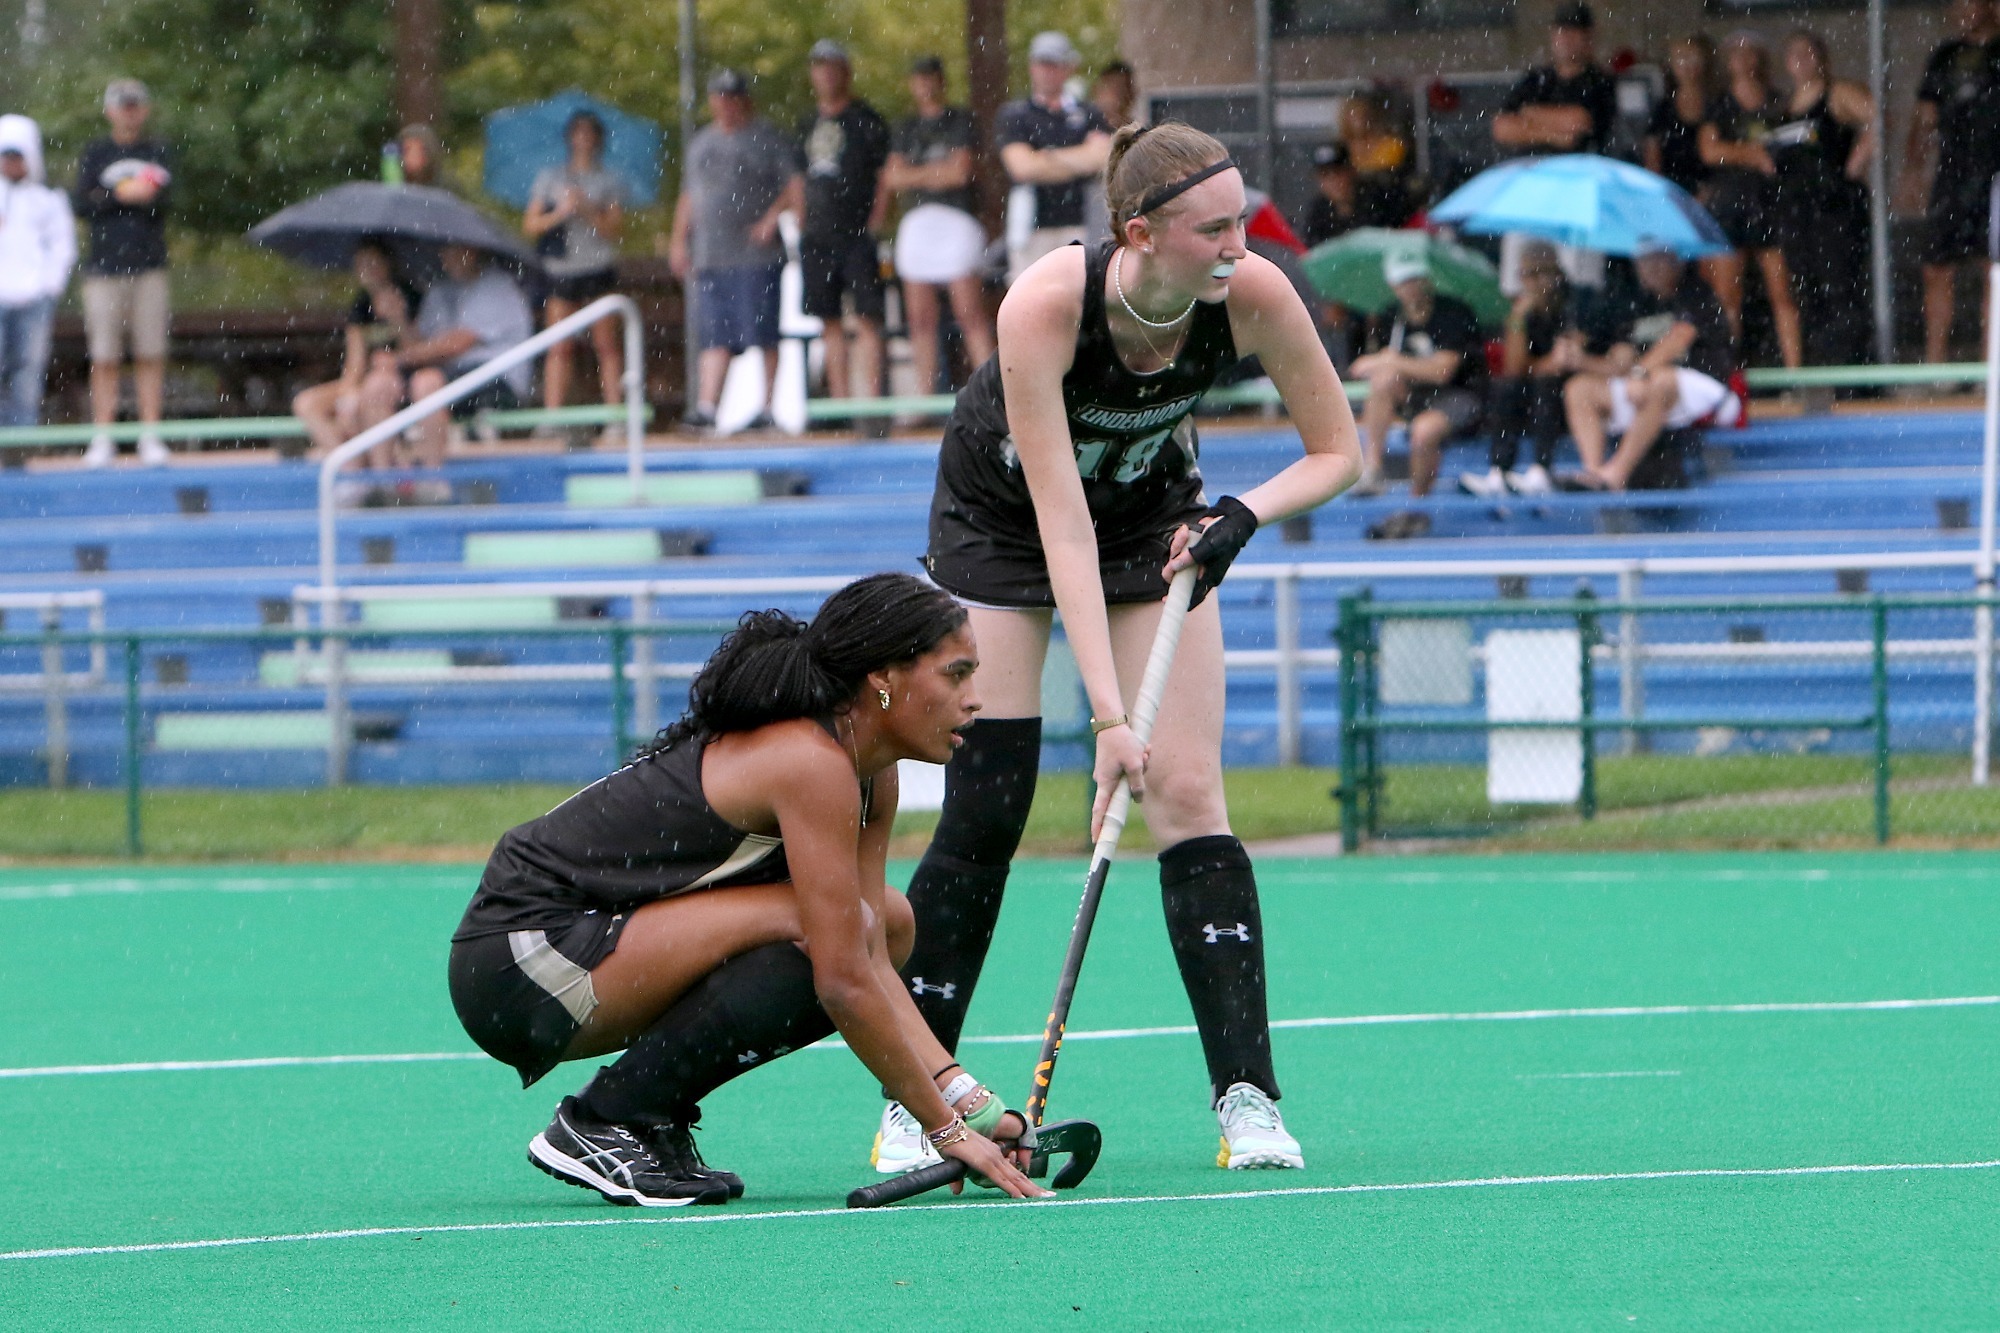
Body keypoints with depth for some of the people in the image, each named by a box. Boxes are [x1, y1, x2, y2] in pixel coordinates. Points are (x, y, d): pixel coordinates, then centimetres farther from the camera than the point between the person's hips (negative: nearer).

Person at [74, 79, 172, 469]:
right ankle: (102, 439, 0)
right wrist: (120, 194, -11)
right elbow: (83, 205, 0)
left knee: (150, 355, -2)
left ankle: (150, 436, 3)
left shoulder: (157, 153, 11)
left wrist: (147, 195, -20)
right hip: (105, 267, -1)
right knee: (104, 358, -3)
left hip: (149, 267, 1)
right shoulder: (95, 154, 9)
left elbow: (167, 201, -1)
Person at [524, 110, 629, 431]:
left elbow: (615, 229, 0)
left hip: (599, 269, -1)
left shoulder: (610, 181, 9)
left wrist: (587, 210, -13)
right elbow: (530, 225, 7)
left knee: (607, 344, -4)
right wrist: (560, 213, -9)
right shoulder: (549, 178, 13)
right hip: (561, 270, 1)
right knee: (560, 348, -2)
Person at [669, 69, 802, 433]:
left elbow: (796, 184, -6)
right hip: (710, 258, 5)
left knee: (762, 334, -4)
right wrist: (679, 240, 16)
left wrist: (772, 217, -17)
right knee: (714, 336, 0)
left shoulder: (765, 138, 0)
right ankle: (706, 406, -6)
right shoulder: (701, 142, 19)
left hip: (756, 256, -5)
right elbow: (689, 197, 24)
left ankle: (769, 406, 1)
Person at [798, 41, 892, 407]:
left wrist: (875, 226, -10)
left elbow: (888, 179, -3)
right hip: (817, 238, 6)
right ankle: (839, 401, 9)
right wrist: (802, 231, 13)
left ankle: (871, 401, -15)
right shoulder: (807, 125, 15)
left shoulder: (866, 122, -1)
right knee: (831, 322, 6)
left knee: (865, 319, -11)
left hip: (858, 236, -6)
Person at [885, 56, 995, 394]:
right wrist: (936, 172, -2)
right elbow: (891, 178, 8)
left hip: (956, 222, -5)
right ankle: (924, 399, 4)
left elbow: (961, 171, -7)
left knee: (972, 316, -12)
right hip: (916, 223, 5)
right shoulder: (907, 129, 19)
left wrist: (915, 174, 3)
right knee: (921, 320, 3)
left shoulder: (960, 121, 4)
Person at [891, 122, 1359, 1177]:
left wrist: (1245, 515, -32)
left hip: (1155, 511, 2)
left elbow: (1337, 450, -12)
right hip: (1000, 518, -2)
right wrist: (1108, 716, -42)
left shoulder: (1254, 296, -28)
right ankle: (911, 1099, 4)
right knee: (983, 813, -8)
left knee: (1188, 795, -11)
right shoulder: (1045, 306, -37)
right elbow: (1063, 525, -38)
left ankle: (1247, 1098, -12)